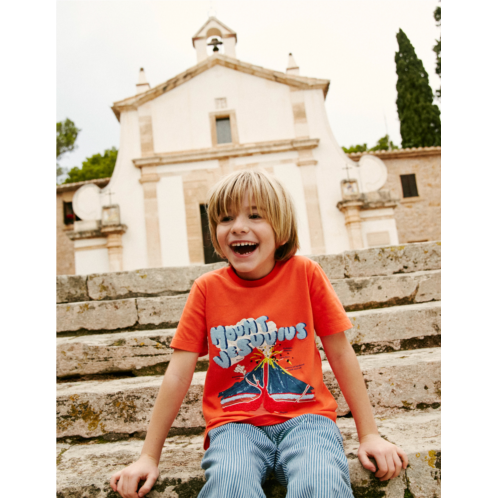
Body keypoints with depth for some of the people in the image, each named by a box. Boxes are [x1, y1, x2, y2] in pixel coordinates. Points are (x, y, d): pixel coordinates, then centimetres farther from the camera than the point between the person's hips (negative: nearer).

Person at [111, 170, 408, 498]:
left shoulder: (305, 274, -2)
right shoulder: (208, 289, -1)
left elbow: (341, 354, 2)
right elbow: (178, 375, 1)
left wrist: (370, 434, 3)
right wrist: (149, 457, 2)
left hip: (304, 415, 0)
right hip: (236, 424, 1)